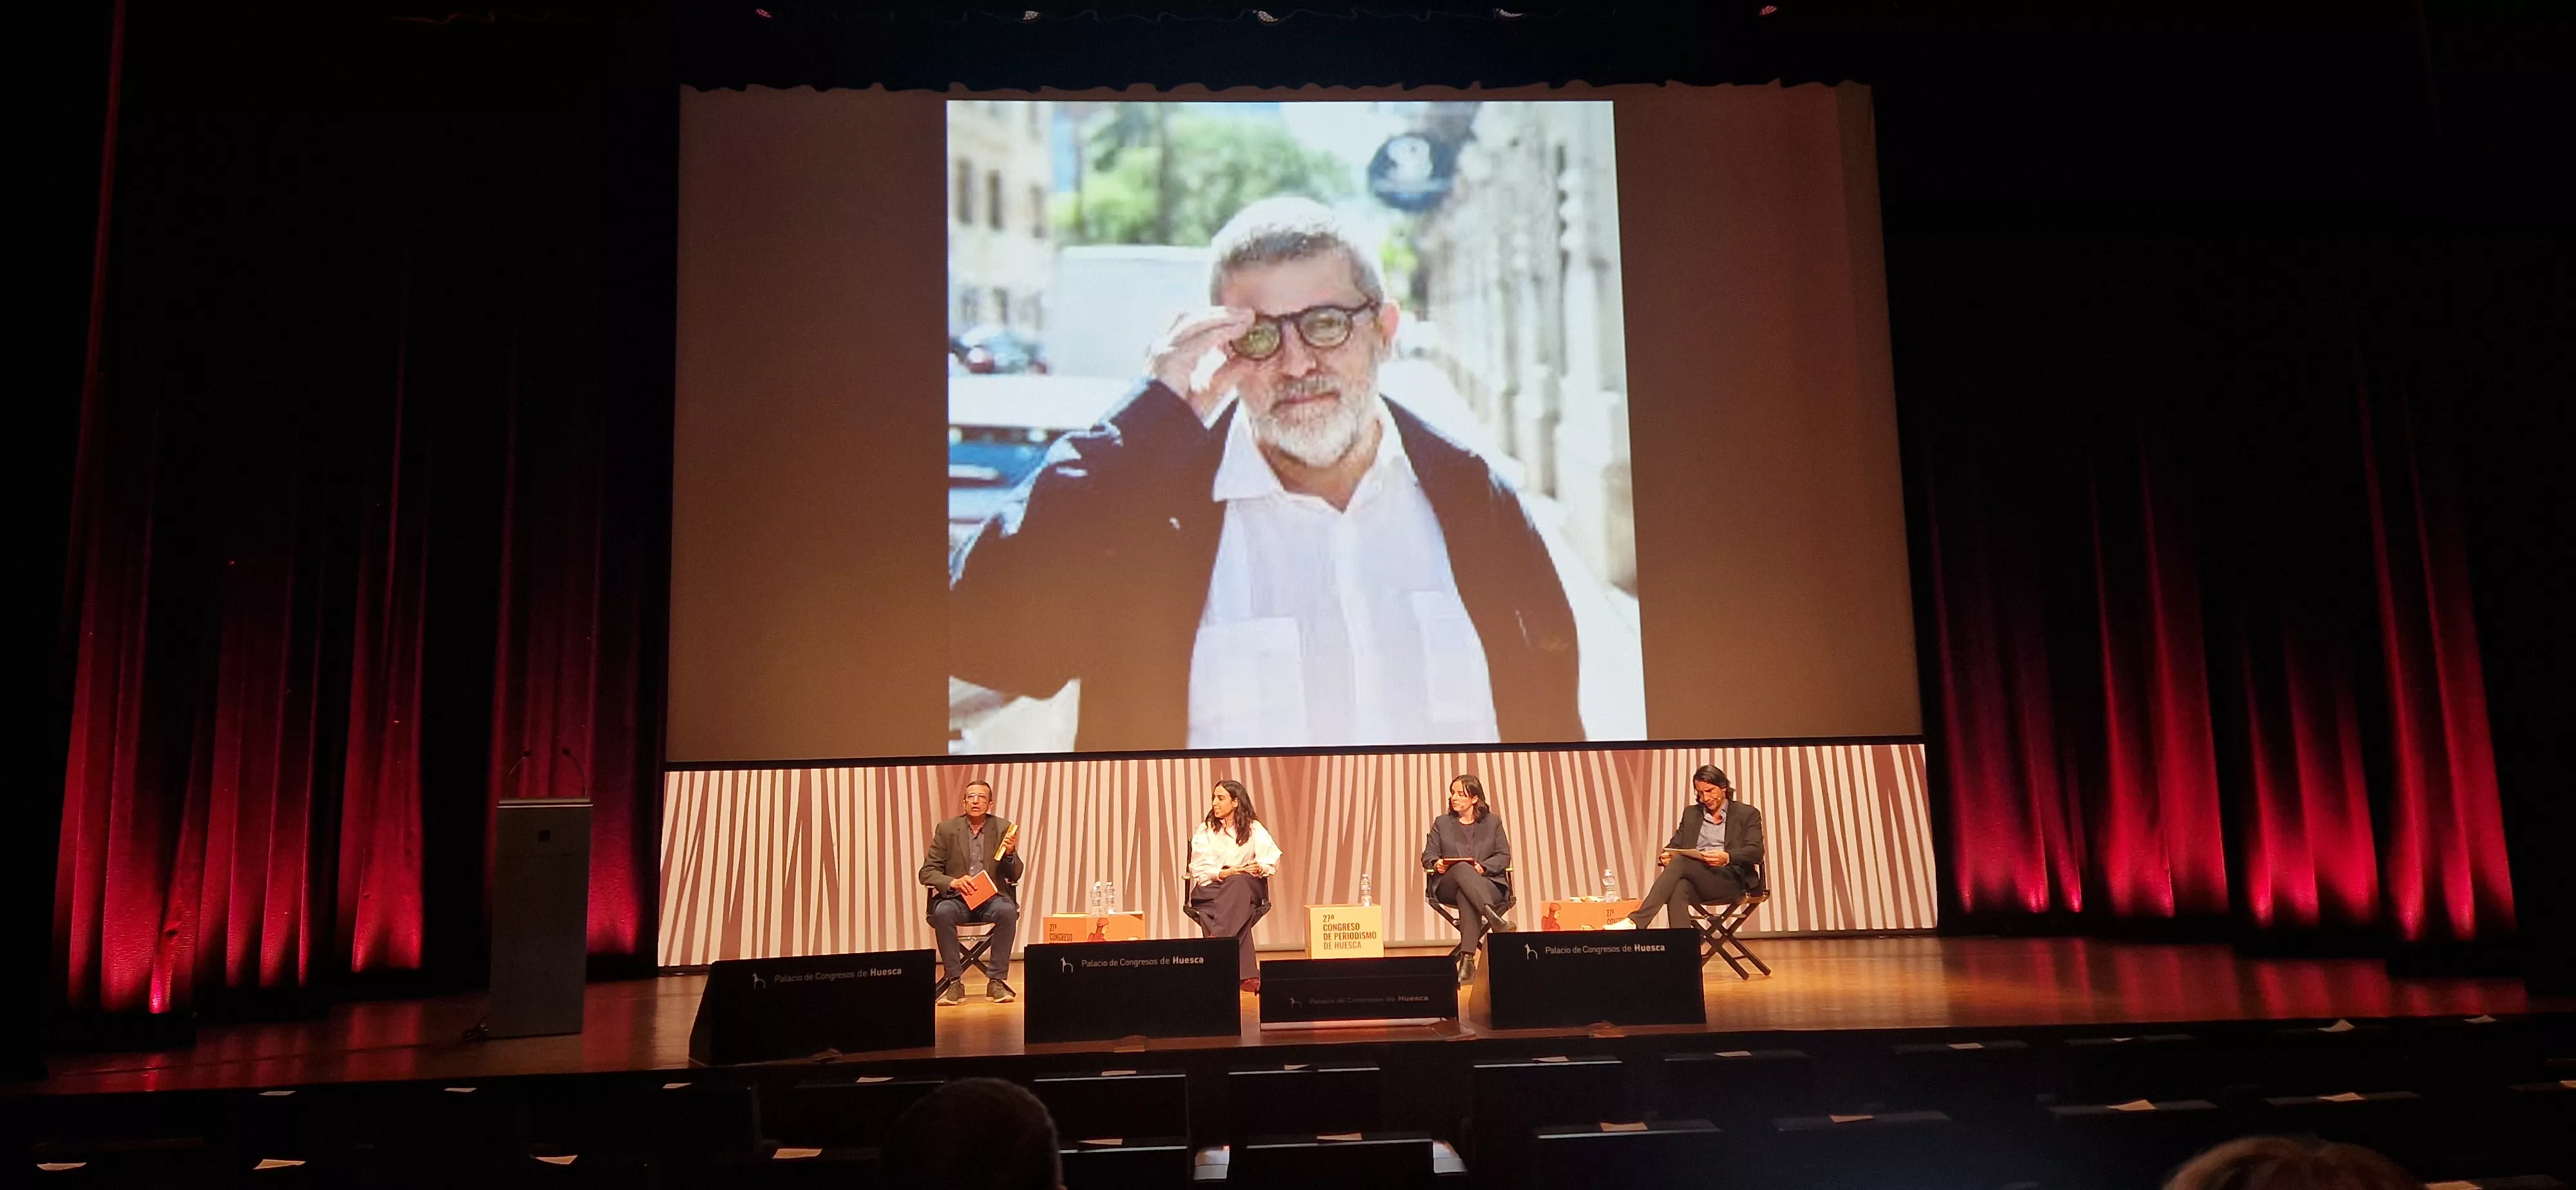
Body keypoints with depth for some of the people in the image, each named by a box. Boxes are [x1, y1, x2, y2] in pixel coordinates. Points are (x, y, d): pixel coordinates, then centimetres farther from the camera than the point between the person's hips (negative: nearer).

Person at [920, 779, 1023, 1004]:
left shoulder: (1003, 828, 6)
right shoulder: (946, 829, 5)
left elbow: (1014, 877, 5)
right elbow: (927, 872, 2)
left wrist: (1010, 853, -17)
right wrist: (952, 882, -18)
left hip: (992, 897, 0)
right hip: (957, 898, 0)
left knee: (1007, 911, -33)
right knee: (942, 913, -34)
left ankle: (996, 981, -24)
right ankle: (955, 983, -23)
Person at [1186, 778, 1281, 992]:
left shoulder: (1253, 829, 10)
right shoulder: (1205, 830, 11)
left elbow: (1273, 859, -4)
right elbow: (1199, 869, 0)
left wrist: (1260, 867, -27)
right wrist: (1222, 873, -19)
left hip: (1247, 887, 0)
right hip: (1211, 888, 0)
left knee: (1238, 883, -38)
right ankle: (1246, 974, -46)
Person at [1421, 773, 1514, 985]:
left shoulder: (1493, 822, 17)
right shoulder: (1442, 823, 19)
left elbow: (1504, 856, 8)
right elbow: (1428, 855, 13)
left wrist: (1484, 866, -13)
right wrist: (1436, 863, -13)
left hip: (1488, 883, 0)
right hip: (1448, 885, 0)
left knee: (1466, 895, -41)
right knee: (1462, 868, -40)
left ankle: (1467, 960, -50)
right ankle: (1494, 919, -58)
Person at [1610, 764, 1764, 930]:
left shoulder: (1748, 814, 9)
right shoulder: (1691, 813, 23)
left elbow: (1756, 852, -4)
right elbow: (1675, 845, 17)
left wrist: (1727, 857, -25)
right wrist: (1665, 857, -9)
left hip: (1731, 880, -4)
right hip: (1696, 882, 4)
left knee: (1680, 861, -32)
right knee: (1678, 889, -36)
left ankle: (1636, 921, -42)